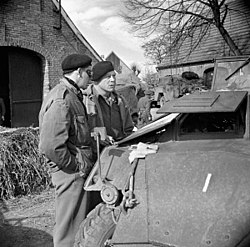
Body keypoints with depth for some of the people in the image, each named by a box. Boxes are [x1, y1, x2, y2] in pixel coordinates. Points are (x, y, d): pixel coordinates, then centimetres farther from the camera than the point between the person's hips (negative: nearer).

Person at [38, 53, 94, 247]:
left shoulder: (72, 96, 14)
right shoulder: (61, 101, -20)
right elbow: (51, 146, -27)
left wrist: (98, 136, 11)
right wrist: (75, 166, -17)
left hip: (78, 170, 10)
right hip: (71, 173, -10)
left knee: (79, 221, 22)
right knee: (70, 227, 2)